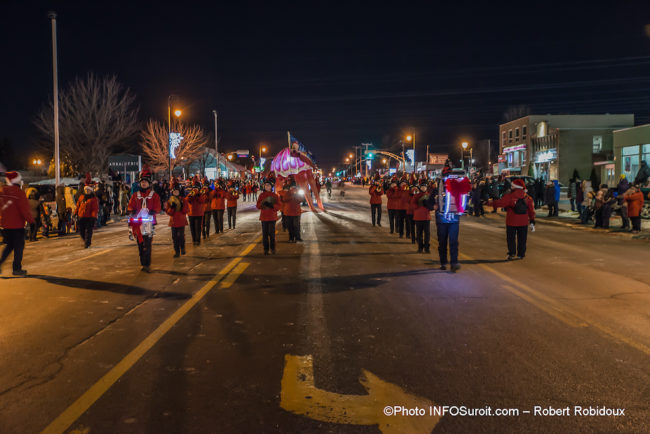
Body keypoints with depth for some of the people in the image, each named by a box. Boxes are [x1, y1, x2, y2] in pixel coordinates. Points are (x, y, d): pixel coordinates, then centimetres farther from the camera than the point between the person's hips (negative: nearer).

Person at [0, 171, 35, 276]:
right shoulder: (19, 192, -16)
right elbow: (25, 209, -18)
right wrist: (31, 221, -9)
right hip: (17, 225, -7)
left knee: (9, 245, 21)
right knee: (19, 247, 4)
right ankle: (17, 269, 9)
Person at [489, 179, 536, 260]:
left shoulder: (509, 196, -13)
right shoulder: (527, 197, 2)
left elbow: (500, 203, -16)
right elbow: (531, 210, 6)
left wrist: (491, 203, 0)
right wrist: (532, 221, 12)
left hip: (511, 222, -3)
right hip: (523, 222, 3)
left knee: (511, 238, 7)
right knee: (522, 239, 14)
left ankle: (511, 254, -1)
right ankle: (521, 254, 19)